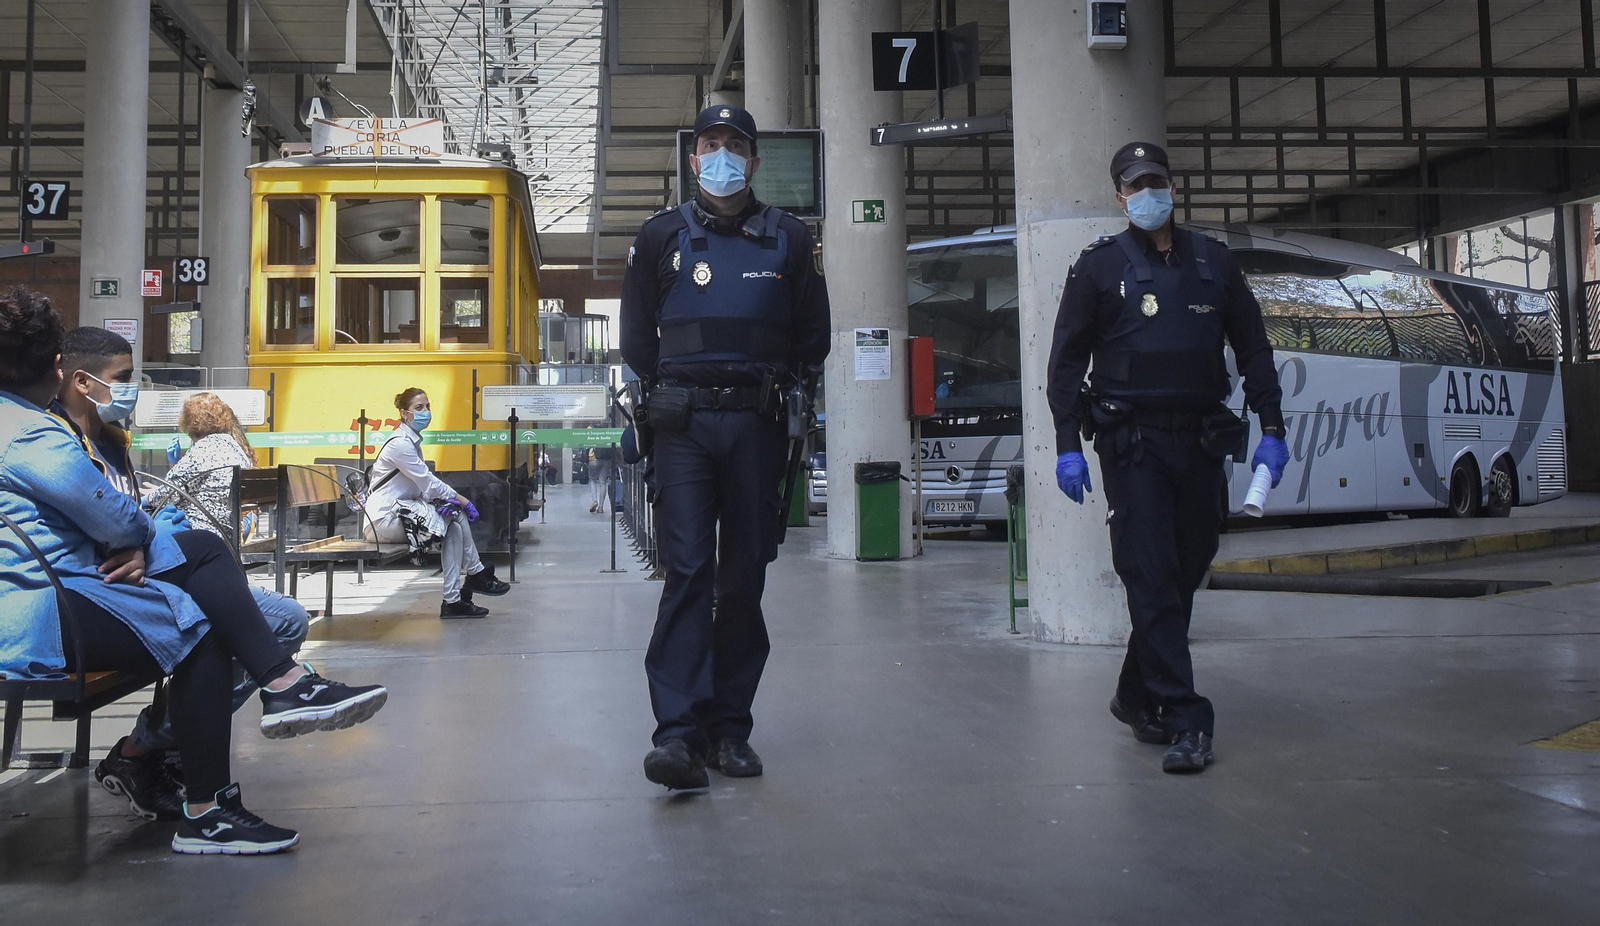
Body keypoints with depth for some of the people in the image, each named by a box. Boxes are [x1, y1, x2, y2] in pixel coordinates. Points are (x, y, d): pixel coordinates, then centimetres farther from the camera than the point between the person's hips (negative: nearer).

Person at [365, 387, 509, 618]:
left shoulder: (412, 441, 16)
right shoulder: (400, 443, -15)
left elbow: (425, 483, 12)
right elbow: (428, 482, -16)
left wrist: (446, 498, -8)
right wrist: (462, 500, -9)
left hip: (399, 510, 9)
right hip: (385, 519, -9)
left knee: (453, 521, -8)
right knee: (455, 516, -12)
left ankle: (453, 601, -11)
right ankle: (476, 574, 5)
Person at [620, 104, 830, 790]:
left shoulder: (786, 238, 12)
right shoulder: (663, 236, 11)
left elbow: (813, 335, 17)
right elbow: (636, 336, 17)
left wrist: (773, 382, 10)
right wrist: (672, 386, 10)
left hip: (756, 425, 1)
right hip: (684, 425, -1)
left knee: (744, 577, 4)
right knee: (688, 571, -11)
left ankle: (729, 727, 12)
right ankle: (678, 732, -13)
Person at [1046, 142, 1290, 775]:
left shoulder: (1213, 262, 13)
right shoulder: (1099, 266, 3)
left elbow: (1253, 349, 15)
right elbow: (1066, 361, 2)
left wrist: (1271, 429, 7)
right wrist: (1067, 445, -6)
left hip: (1200, 441, 4)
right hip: (1133, 443, -4)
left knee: (1186, 573, 9)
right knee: (1153, 579, -9)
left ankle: (1136, 697, 26)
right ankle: (1185, 720, -7)